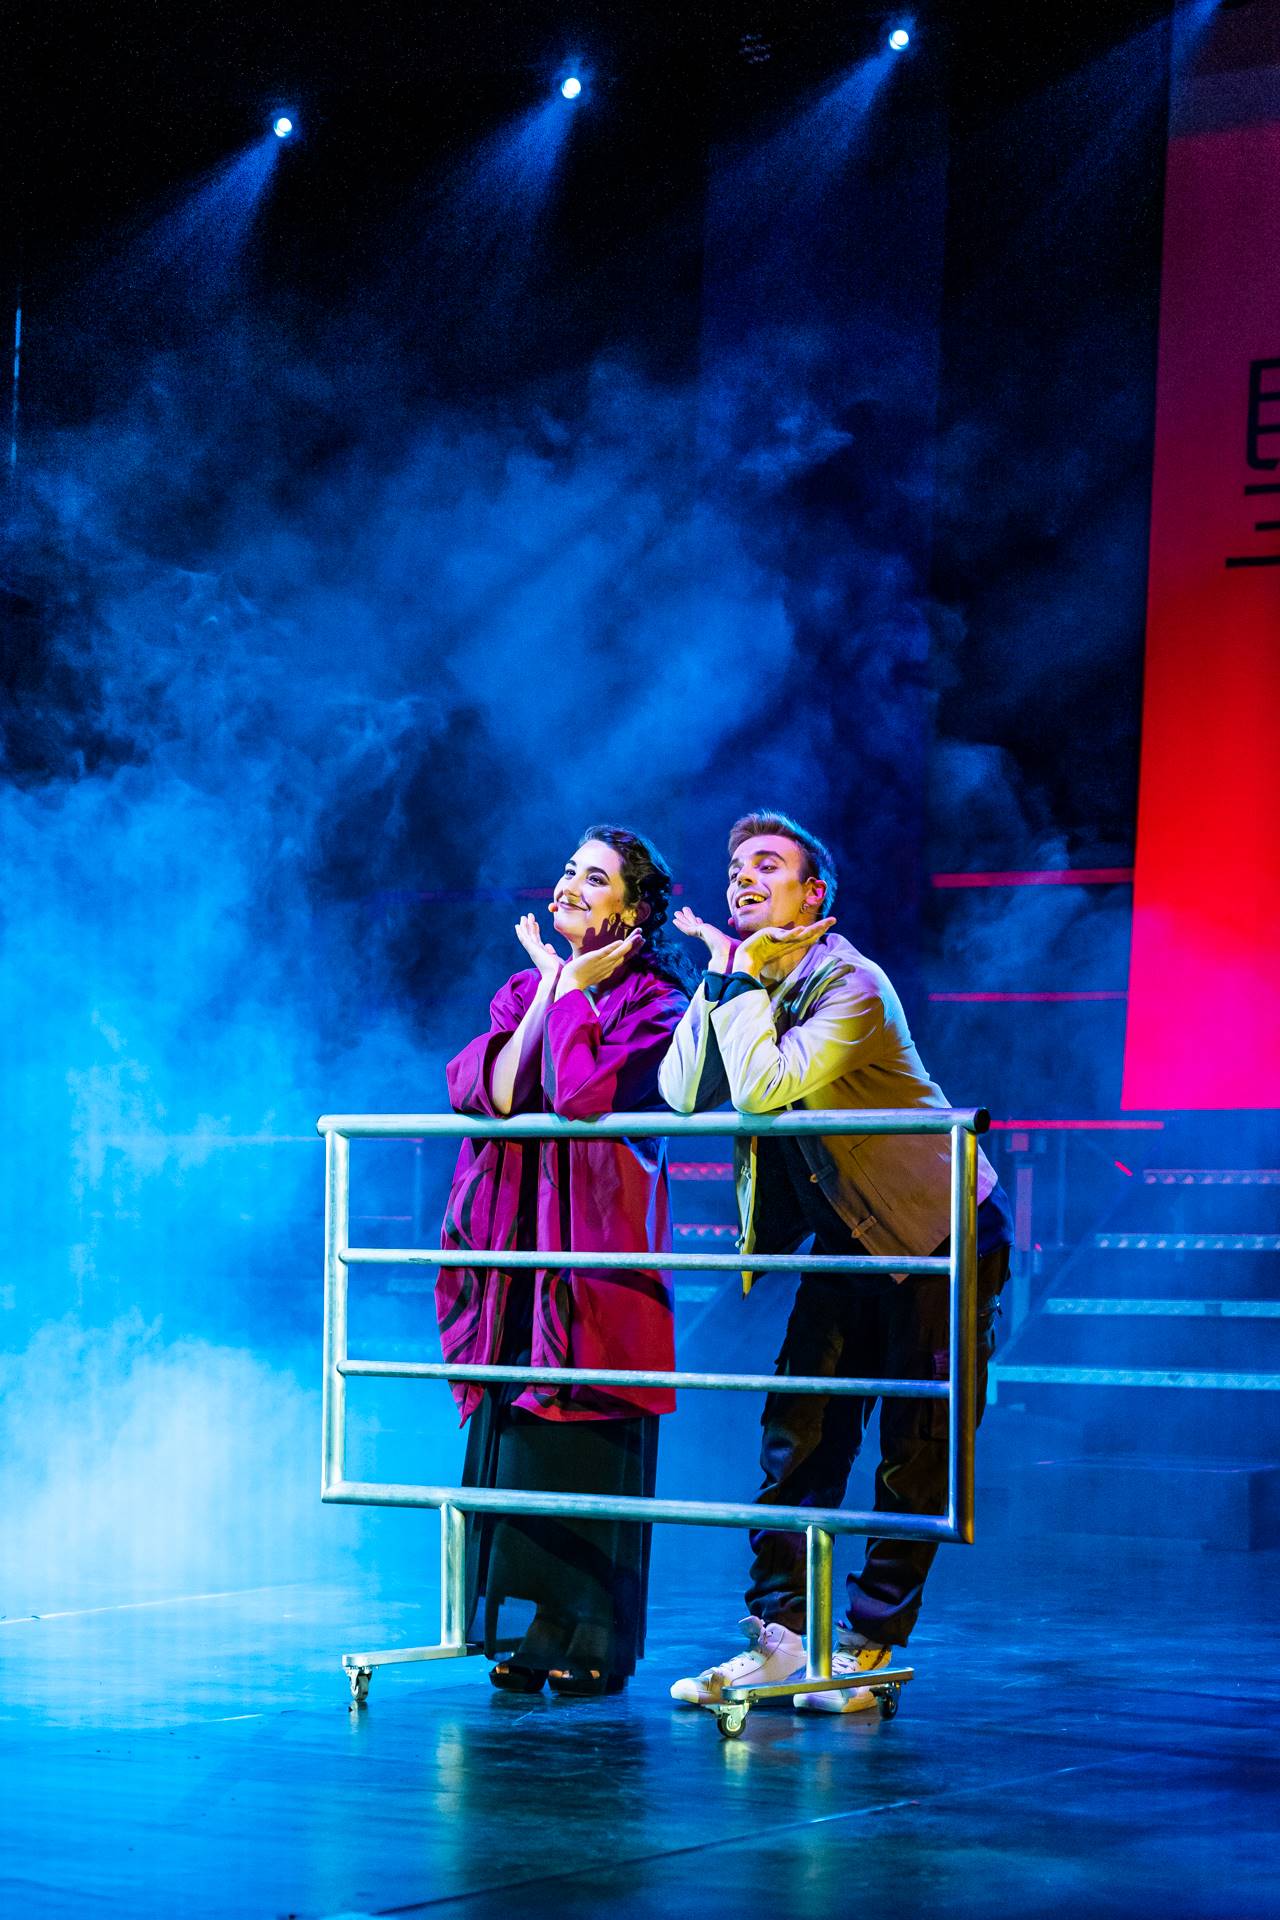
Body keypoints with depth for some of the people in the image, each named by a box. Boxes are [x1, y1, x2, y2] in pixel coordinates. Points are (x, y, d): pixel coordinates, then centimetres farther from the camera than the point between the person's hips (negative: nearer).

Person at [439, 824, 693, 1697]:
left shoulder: (654, 1002, -3)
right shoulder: (524, 991, 15)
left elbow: (582, 1095, -19)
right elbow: (488, 1092, -3)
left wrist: (574, 989, -7)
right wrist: (549, 987, -2)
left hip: (600, 1251, -5)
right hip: (514, 1248, 5)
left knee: (589, 1443, -4)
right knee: (510, 1431, 3)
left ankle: (591, 1644, 4)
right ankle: (524, 1633, 11)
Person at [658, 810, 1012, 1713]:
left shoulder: (850, 983, -21)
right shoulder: (748, 982, 3)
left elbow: (767, 1086, -32)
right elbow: (682, 1094, -8)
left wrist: (743, 979, -24)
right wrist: (722, 976, -14)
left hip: (941, 1233, -7)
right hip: (849, 1240, 7)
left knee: (915, 1451, -5)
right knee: (800, 1429, 0)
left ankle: (868, 1646, 1)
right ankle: (779, 1632, 3)